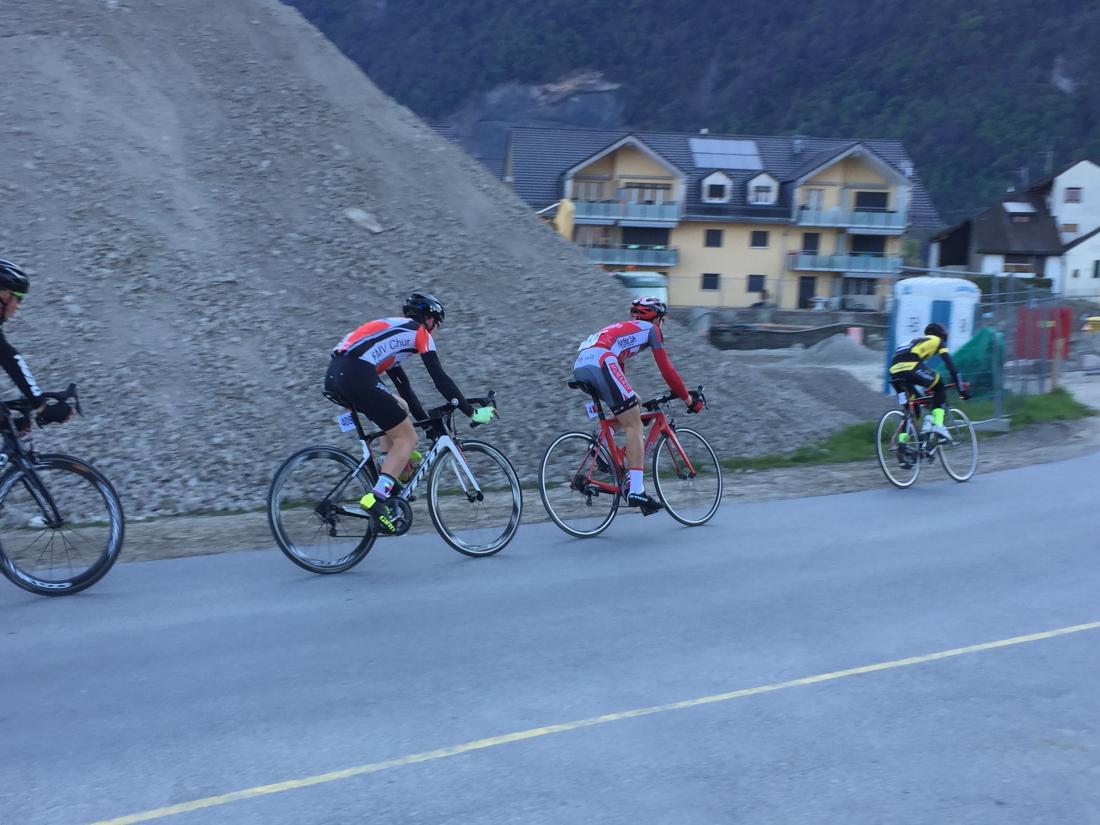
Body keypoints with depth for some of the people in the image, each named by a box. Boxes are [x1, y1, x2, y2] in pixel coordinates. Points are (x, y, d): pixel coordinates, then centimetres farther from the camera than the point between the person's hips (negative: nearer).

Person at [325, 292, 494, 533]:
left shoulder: (393, 329, 34)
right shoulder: (419, 332, 11)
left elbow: (402, 384, 37)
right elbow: (440, 379, 5)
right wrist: (473, 412, 12)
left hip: (335, 375, 9)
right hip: (356, 376, -9)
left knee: (400, 407, 27)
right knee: (407, 438, 2)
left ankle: (393, 483, 25)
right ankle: (376, 499, -11)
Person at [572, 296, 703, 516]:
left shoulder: (621, 328, 38)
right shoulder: (650, 329, 18)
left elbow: (617, 370, 44)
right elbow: (666, 370, 12)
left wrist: (632, 401, 50)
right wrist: (687, 398, 22)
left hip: (579, 366, 8)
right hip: (600, 364, -8)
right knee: (634, 425, -4)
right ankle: (635, 491, -11)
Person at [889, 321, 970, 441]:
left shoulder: (915, 342, 40)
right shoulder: (938, 341, 24)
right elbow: (950, 366, 16)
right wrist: (962, 389, 20)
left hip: (895, 371, 6)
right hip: (911, 367, -6)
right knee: (939, 388, 20)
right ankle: (937, 425, 5)